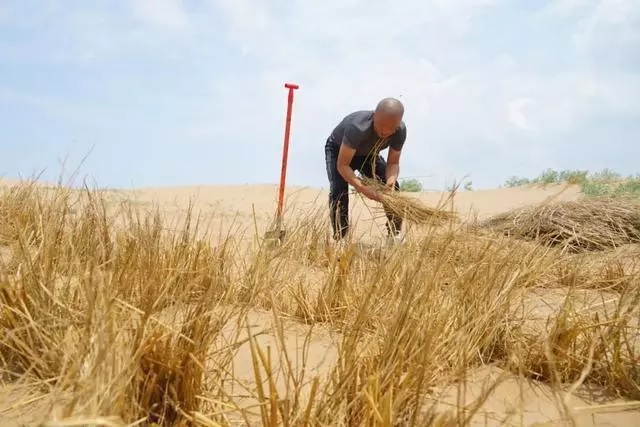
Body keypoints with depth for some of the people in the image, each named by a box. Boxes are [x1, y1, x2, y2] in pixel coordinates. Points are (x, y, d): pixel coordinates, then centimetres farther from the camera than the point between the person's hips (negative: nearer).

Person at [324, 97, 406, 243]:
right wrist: (362, 188, -54)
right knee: (339, 190, -26)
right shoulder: (358, 127, -44)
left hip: (367, 153, 4)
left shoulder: (401, 131, -28)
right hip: (338, 150, -4)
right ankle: (339, 238, -15)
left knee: (392, 186, -12)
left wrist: (391, 179, -40)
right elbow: (342, 165, -41)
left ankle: (394, 233, 1)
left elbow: (393, 163, -17)